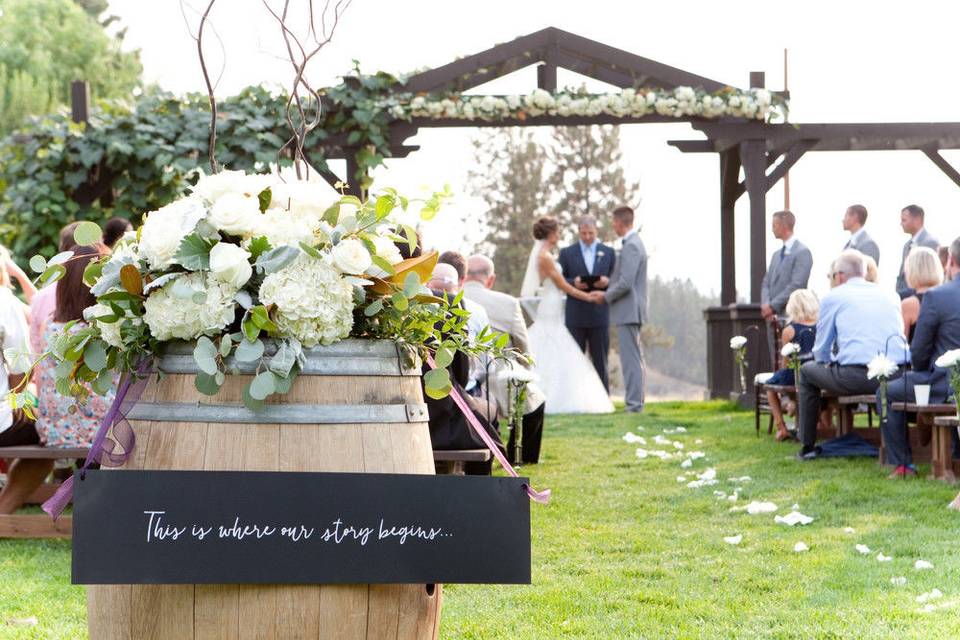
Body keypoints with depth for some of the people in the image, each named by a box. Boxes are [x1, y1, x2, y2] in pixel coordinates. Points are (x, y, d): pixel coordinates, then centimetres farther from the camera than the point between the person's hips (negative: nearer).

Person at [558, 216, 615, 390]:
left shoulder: (608, 252, 10)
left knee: (600, 361, 3)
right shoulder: (567, 253, 7)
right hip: (575, 315, -1)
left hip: (599, 315, 1)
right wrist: (574, 283, -16)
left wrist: (607, 282, -13)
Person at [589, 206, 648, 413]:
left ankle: (633, 403, -8)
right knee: (634, 358, 13)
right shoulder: (634, 243, 16)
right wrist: (606, 291, 11)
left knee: (631, 358, -9)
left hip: (628, 310, -11)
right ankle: (635, 401, 17)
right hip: (631, 311, 11)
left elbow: (626, 282, -22)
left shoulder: (631, 246, -17)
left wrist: (606, 296, -9)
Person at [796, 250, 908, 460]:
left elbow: (821, 351, 14)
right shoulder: (890, 295, 20)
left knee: (807, 371, 22)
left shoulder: (832, 297, 9)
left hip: (856, 376, -5)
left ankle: (808, 446, 21)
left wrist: (827, 362, 38)